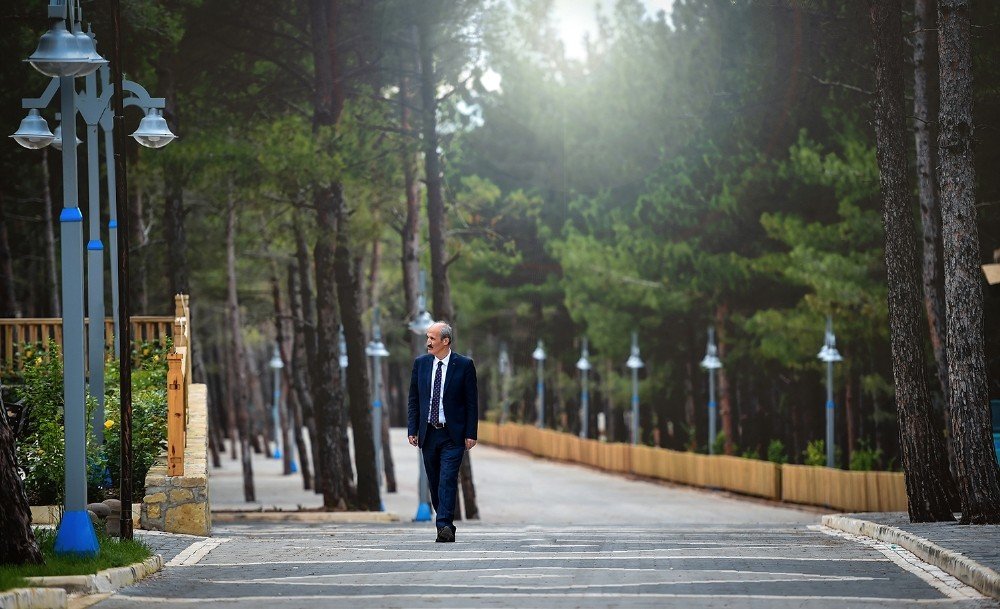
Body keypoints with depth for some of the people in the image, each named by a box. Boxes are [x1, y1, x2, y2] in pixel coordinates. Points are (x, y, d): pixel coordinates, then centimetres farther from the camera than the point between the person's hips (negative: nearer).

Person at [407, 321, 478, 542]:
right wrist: (412, 430, 2)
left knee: (448, 480, -14)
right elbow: (413, 399, 10)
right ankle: (446, 527, 16)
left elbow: (472, 402, -2)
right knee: (434, 483, 7)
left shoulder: (464, 365, -4)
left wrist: (471, 434, -6)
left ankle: (444, 526, -18)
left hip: (452, 435, -4)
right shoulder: (420, 363, 6)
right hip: (428, 433, 4)